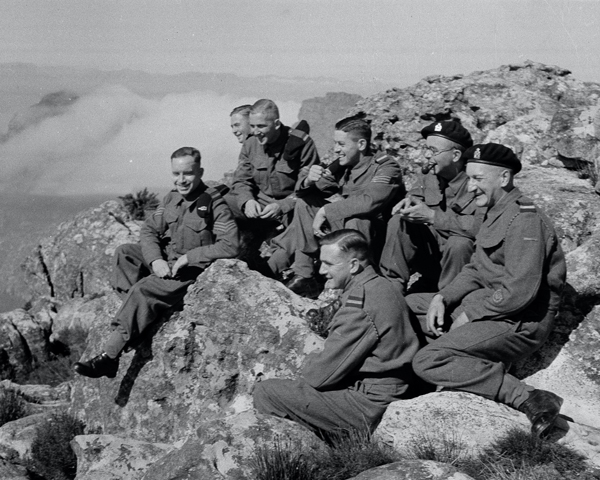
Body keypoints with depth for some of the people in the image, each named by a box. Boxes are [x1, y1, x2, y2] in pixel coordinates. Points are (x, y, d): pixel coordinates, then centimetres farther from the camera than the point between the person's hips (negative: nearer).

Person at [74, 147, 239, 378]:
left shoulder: (214, 203, -14)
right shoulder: (171, 198, 6)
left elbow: (230, 246, -21)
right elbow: (149, 230, 7)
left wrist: (189, 257, -22)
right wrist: (156, 260, -14)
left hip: (193, 269, -8)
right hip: (165, 261, 8)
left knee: (143, 290, -26)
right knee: (124, 252, -9)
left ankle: (108, 358, -27)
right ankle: (143, 309, -18)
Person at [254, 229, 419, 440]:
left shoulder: (361, 301, -22)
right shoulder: (380, 286, 11)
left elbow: (323, 373, -17)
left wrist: (309, 365, 2)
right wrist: (315, 363, 5)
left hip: (369, 407, -11)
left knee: (265, 392, -13)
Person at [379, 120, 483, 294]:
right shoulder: (430, 174, 0)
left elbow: (483, 225, -34)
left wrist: (433, 216, -32)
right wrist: (409, 201, -14)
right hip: (433, 247, 6)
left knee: (459, 243, -36)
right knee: (398, 222, -10)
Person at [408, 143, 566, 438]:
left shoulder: (524, 219, -19)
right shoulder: (495, 212, 14)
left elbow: (520, 292, -27)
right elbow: (476, 269, 18)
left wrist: (470, 314, -16)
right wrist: (442, 298, 1)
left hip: (520, 322, -11)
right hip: (490, 304, 11)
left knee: (428, 362, -24)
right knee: (407, 305, 13)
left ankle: (527, 398, -24)